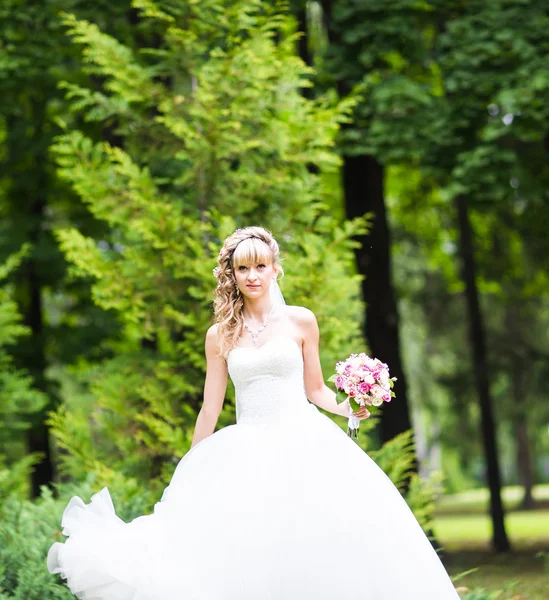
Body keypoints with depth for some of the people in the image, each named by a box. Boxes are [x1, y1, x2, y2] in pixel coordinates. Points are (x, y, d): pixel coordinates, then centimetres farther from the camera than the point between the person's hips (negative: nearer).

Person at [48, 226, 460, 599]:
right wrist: (190, 475, 12)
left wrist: (348, 407, -8)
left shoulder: (300, 322, 5)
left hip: (302, 443, -1)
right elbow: (211, 408, 11)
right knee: (245, 552, -11)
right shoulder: (221, 335, 8)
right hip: (248, 451, 1)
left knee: (318, 540, -14)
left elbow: (315, 390, 11)